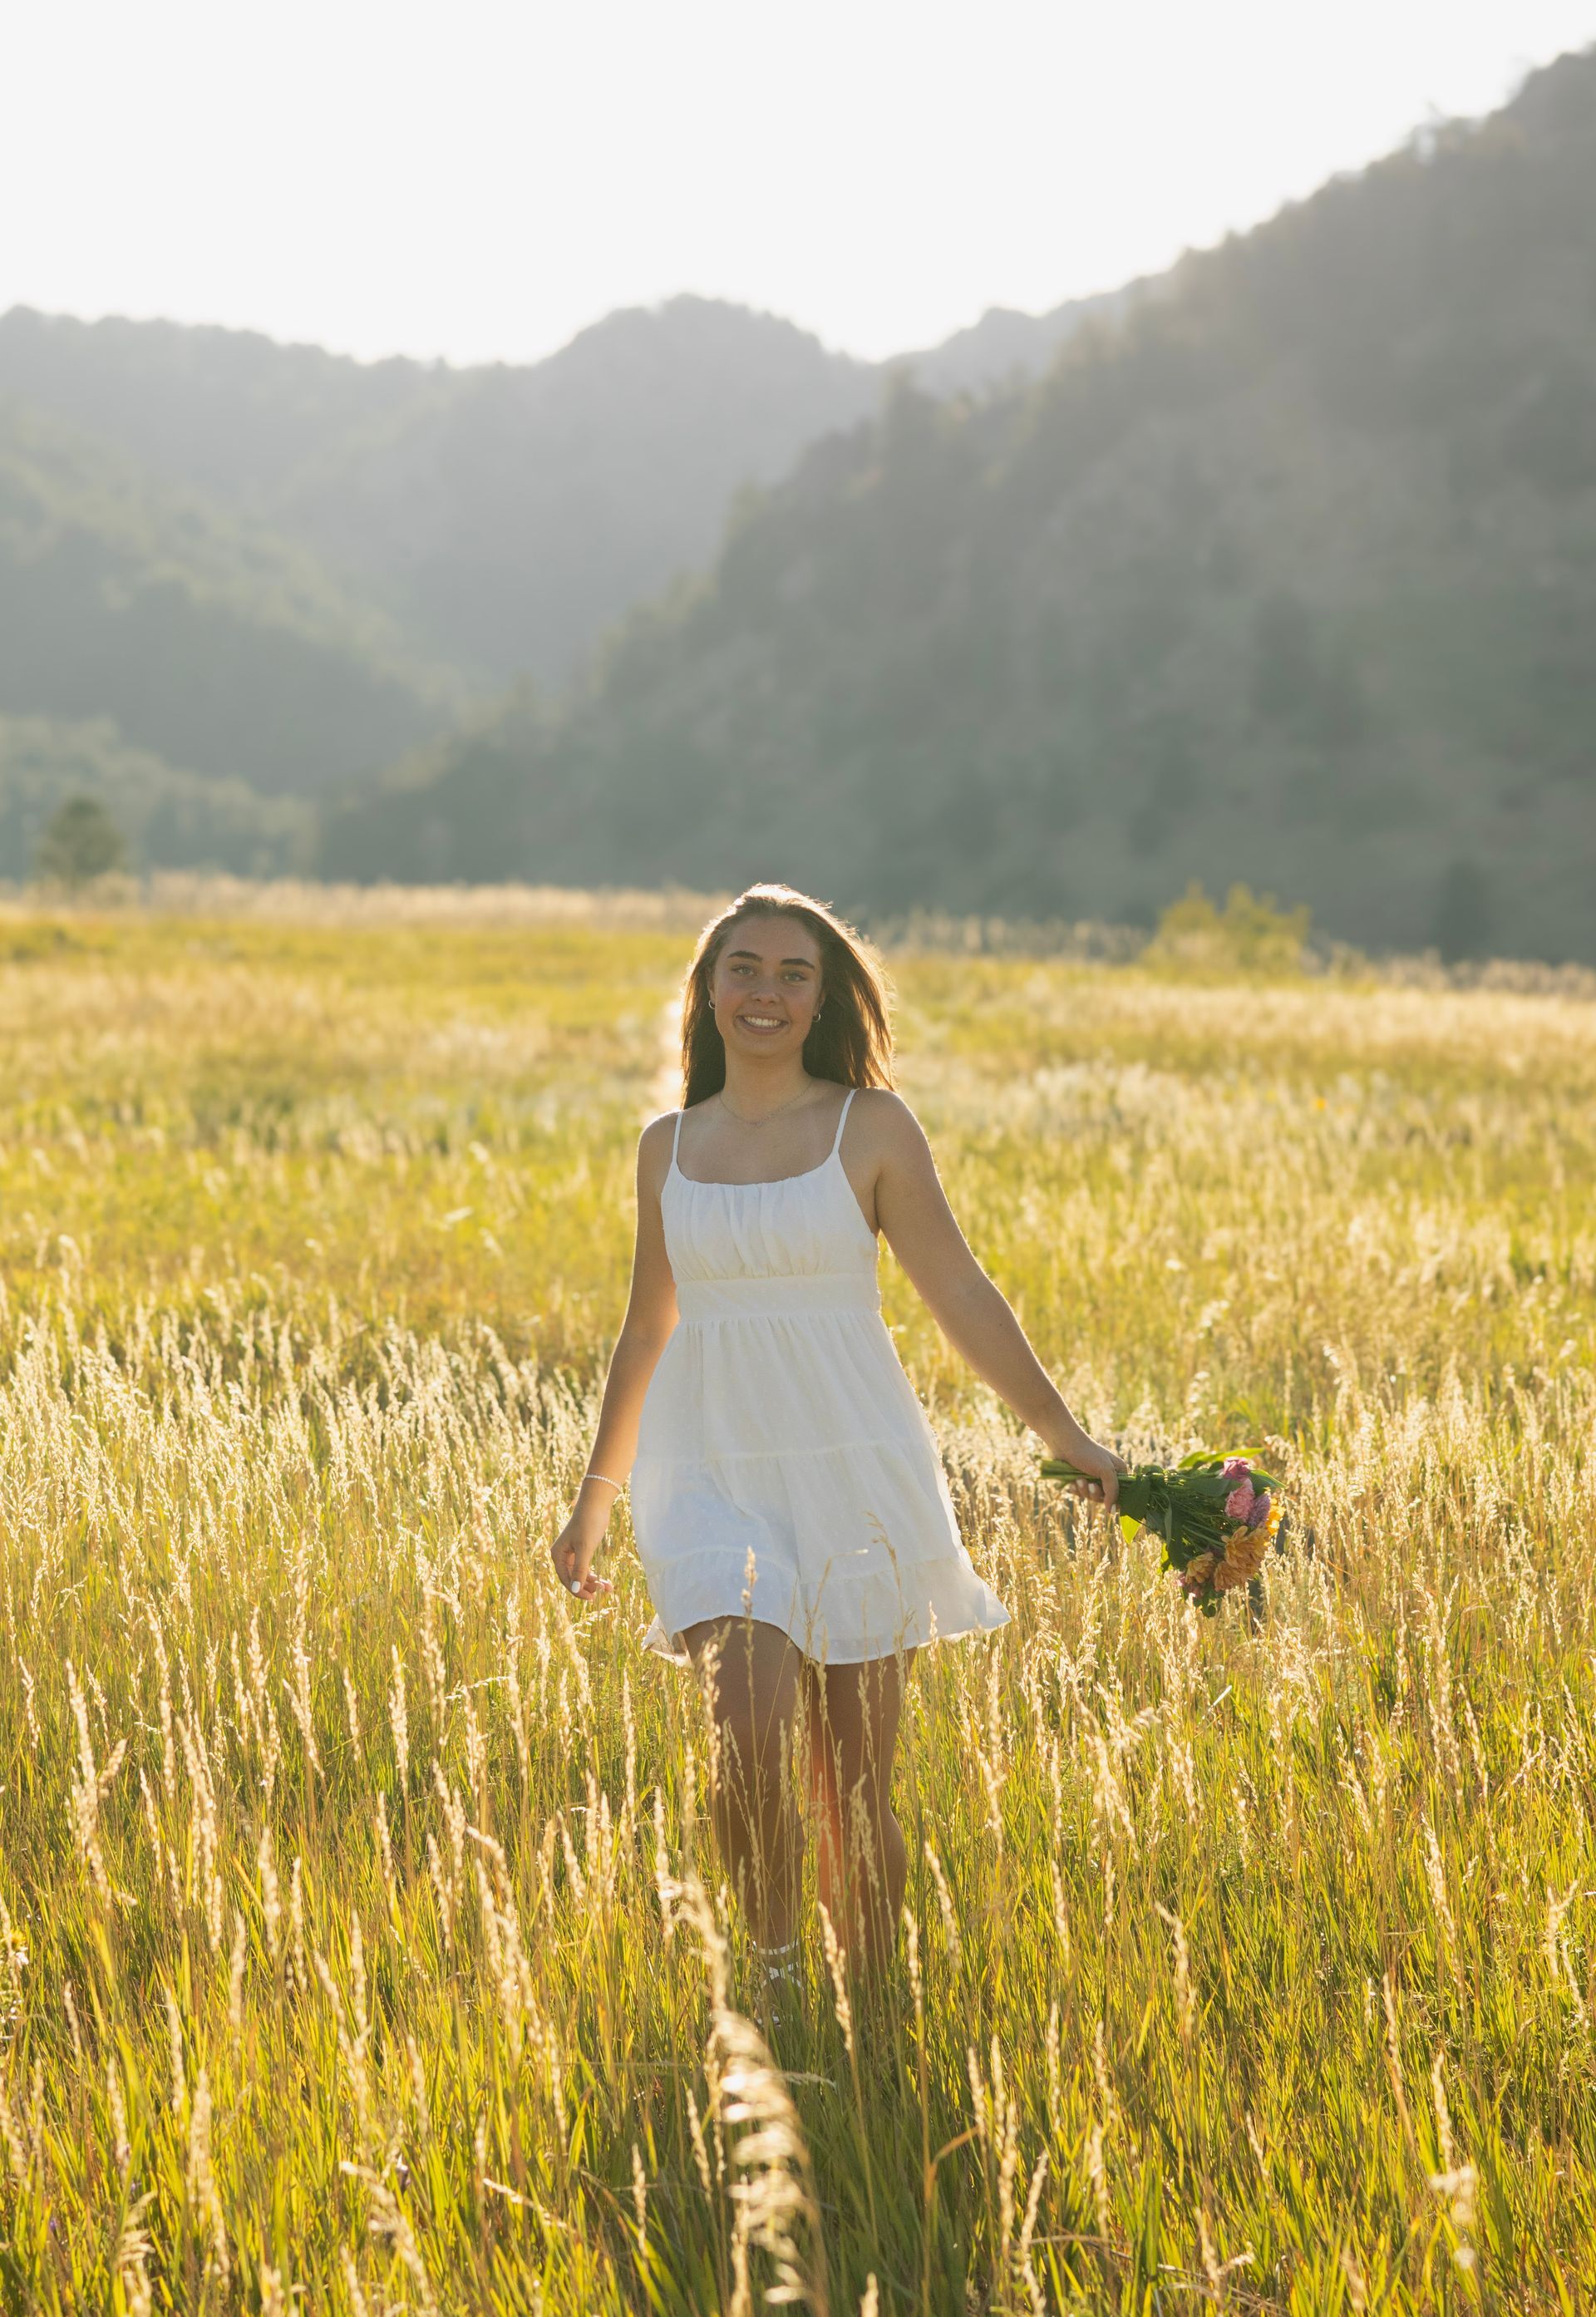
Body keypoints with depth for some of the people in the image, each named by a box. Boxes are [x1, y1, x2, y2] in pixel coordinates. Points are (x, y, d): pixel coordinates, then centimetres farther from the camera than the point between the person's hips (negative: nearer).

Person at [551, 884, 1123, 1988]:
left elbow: (961, 1294, 2)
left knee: (855, 1787, 2)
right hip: (714, 1473, 1)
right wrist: (595, 1497, 25)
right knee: (752, 1732, -20)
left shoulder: (873, 1128, 0)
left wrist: (1066, 1435, -1)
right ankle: (774, 1966, 0)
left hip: (854, 1472, -1)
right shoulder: (668, 1147, 9)